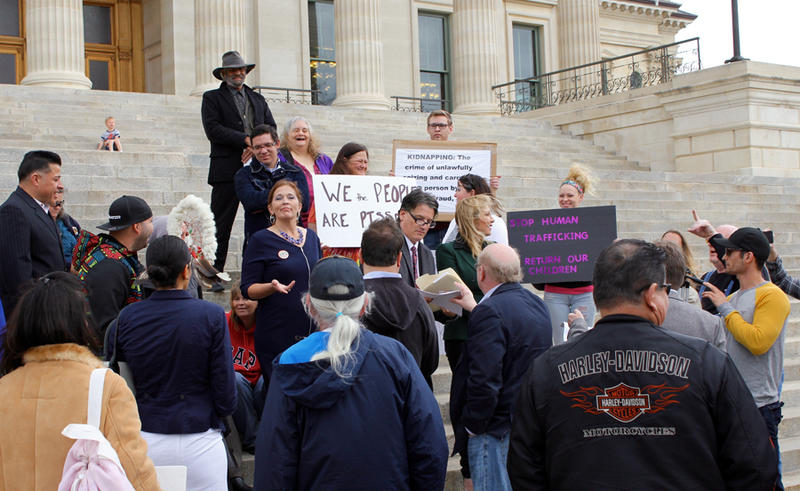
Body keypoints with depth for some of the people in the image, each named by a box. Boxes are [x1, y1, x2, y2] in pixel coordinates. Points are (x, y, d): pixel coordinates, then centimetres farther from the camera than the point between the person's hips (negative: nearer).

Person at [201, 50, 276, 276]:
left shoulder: (258, 99, 22)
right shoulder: (212, 98, 8)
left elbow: (271, 129, 13)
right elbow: (213, 129, -6)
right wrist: (246, 140, -12)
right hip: (227, 170, -4)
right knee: (221, 224, -3)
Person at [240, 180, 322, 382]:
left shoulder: (311, 237, 13)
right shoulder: (261, 240, -3)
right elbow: (248, 289, -4)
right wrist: (273, 287, -21)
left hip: (313, 331, 5)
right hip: (276, 334, -4)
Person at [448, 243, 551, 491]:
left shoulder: (490, 311, -21)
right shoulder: (535, 303, 7)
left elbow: (484, 380, -26)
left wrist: (472, 426, -14)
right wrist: (475, 308, 26)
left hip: (497, 429, -9)